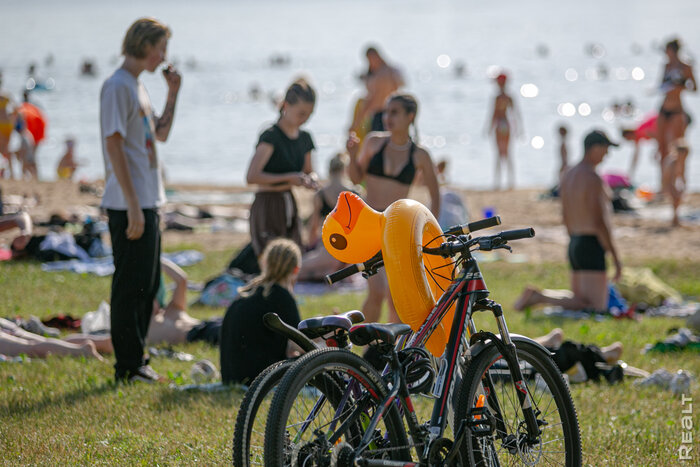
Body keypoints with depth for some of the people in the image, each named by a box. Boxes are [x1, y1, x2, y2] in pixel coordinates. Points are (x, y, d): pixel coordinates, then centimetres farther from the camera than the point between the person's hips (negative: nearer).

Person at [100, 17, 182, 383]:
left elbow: (161, 134, 27)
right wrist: (133, 205, -21)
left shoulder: (137, 86, 16)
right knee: (131, 285, -5)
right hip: (129, 205, -10)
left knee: (147, 285, 14)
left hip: (147, 202, 10)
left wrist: (173, 93, 14)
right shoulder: (117, 86, -13)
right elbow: (114, 144, -19)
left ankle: (133, 362, 21)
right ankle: (128, 366, 0)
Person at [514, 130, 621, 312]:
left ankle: (536, 295, 3)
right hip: (592, 247, -10)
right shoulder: (593, 179, -17)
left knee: (579, 300, 21)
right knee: (595, 307, -11)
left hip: (574, 245, 10)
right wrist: (615, 256, -15)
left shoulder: (568, 176, 12)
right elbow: (599, 222, -21)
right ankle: (539, 297, -17)